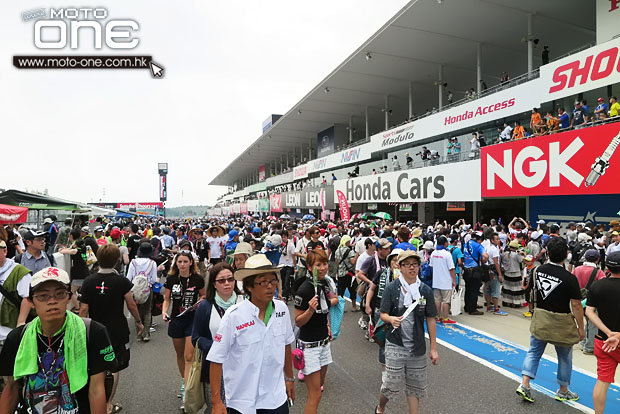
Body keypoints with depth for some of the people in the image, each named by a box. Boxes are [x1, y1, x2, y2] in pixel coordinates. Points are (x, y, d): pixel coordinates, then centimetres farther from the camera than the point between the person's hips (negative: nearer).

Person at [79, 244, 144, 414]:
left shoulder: (88, 282, -7)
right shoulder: (122, 281, -14)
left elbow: (83, 309, -6)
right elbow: (131, 305, -5)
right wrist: (139, 322, 11)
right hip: (117, 331, -3)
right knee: (113, 368, 9)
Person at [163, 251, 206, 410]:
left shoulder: (197, 279, -7)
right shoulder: (171, 279, -2)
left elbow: (203, 295, 8)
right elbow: (167, 299, 6)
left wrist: (200, 302, -13)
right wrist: (164, 312, -11)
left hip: (193, 319, -3)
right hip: (176, 320, 3)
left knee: (189, 357, -8)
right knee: (180, 354, 19)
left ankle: (186, 392, -3)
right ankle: (183, 382, 40)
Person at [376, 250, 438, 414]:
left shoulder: (426, 290, 0)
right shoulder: (392, 288, -6)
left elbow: (431, 320, 4)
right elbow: (383, 314, -2)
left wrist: (433, 348, 4)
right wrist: (391, 319, -26)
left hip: (418, 347, 3)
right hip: (395, 345, -2)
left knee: (415, 387, 13)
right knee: (392, 385, 3)